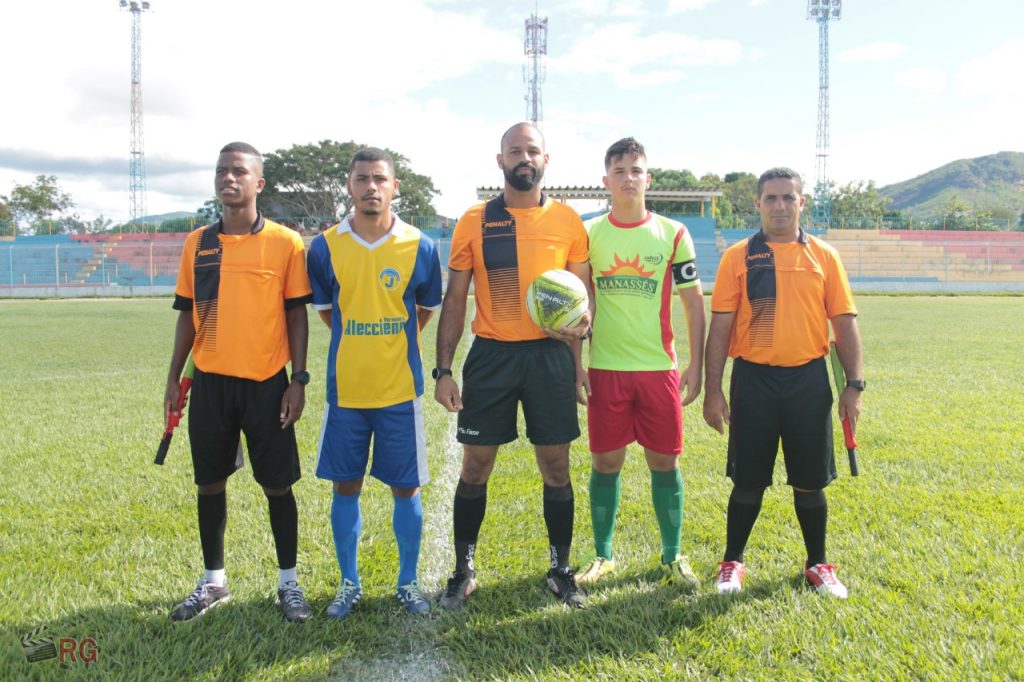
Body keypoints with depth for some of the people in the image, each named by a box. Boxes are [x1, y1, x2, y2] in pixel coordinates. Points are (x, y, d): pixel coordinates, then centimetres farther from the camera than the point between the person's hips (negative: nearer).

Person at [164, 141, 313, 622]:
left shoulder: (285, 242, -4)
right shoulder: (197, 244, 7)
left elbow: (297, 315, -3)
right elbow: (187, 314, 11)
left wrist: (298, 379, -8)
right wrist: (174, 378, 8)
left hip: (266, 383, -3)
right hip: (210, 382, 4)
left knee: (277, 485, 4)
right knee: (210, 483, 12)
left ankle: (288, 582, 20)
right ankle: (213, 582, 28)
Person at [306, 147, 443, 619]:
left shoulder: (420, 247, -3)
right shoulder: (325, 247, -1)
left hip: (400, 389, -1)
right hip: (344, 389, 1)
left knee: (405, 487, 6)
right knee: (345, 487, 9)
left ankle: (408, 582, 24)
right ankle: (349, 584, 26)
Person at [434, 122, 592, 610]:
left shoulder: (568, 221, 4)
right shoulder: (474, 222, 2)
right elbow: (454, 300, 4)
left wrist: (581, 324, -15)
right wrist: (443, 371, -2)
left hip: (549, 355, 1)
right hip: (490, 355, 0)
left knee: (556, 467, 7)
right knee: (475, 466, 5)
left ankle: (560, 569, 24)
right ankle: (464, 570, 21)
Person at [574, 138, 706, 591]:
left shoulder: (673, 234, 2)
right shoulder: (588, 234, 3)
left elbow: (693, 302, 5)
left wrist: (696, 365, 1)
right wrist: (573, 365, -1)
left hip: (659, 367, 0)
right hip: (606, 368, 0)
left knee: (664, 461, 5)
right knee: (605, 462, 5)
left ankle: (673, 556, 21)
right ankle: (602, 554, 21)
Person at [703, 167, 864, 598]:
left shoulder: (824, 257, 5)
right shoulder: (738, 257, 1)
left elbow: (844, 323, 6)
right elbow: (720, 326, -1)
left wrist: (854, 384, 0)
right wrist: (713, 389, -5)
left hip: (809, 380, 1)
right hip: (753, 380, -1)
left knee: (810, 482, 9)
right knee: (748, 482, 6)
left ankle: (818, 564, 28)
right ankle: (732, 562, 24)